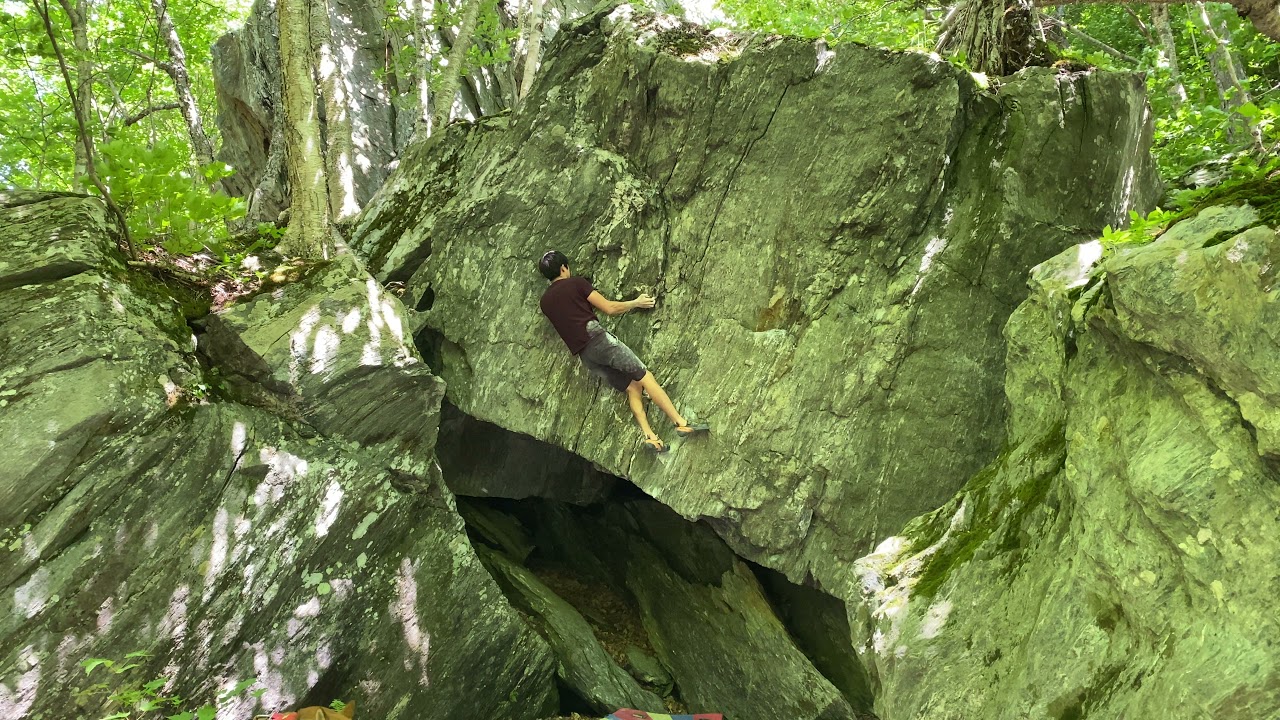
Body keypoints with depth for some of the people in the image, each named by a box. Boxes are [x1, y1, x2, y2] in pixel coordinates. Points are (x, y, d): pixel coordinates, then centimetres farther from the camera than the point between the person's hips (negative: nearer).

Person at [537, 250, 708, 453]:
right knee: (644, 377, -4)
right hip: (597, 337, -6)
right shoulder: (575, 283, 3)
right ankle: (681, 423, -9)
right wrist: (636, 303, 17)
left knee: (632, 387, 8)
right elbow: (609, 308, 3)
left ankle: (649, 435, -7)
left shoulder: (545, 302, 18)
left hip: (583, 355, 6)